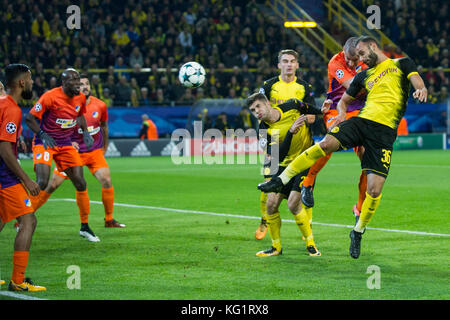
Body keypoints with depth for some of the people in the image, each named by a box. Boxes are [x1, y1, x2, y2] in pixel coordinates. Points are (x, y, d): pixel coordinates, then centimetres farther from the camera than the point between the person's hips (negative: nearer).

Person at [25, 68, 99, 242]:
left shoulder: (80, 98, 1)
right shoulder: (50, 97, -18)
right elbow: (30, 118, -13)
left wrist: (85, 132, 6)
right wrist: (42, 135, -25)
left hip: (66, 145, 6)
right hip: (45, 143, -6)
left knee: (81, 184, 1)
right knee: (42, 183, -22)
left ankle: (85, 227, 14)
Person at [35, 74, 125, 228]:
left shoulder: (100, 105, -2)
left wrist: (104, 148, 23)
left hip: (95, 151, 3)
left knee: (106, 181, -14)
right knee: (52, 185, -6)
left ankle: (109, 220, 4)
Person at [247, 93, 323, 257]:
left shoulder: (292, 106, -13)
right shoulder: (263, 131, -13)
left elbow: (313, 110, 10)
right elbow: (278, 156, -25)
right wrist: (291, 132, -33)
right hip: (285, 164, 3)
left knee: (293, 204, -16)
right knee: (271, 204, -5)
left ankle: (310, 244, -2)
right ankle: (276, 247, 12)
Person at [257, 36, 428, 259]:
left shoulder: (401, 64, 13)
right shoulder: (364, 76, 23)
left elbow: (417, 81, -1)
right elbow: (344, 100, 32)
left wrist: (421, 90, -26)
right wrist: (342, 112, 8)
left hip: (385, 131, -3)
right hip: (361, 121, 3)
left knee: (374, 190, -12)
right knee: (326, 143, -26)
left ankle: (358, 232, 10)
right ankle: (281, 180, -23)